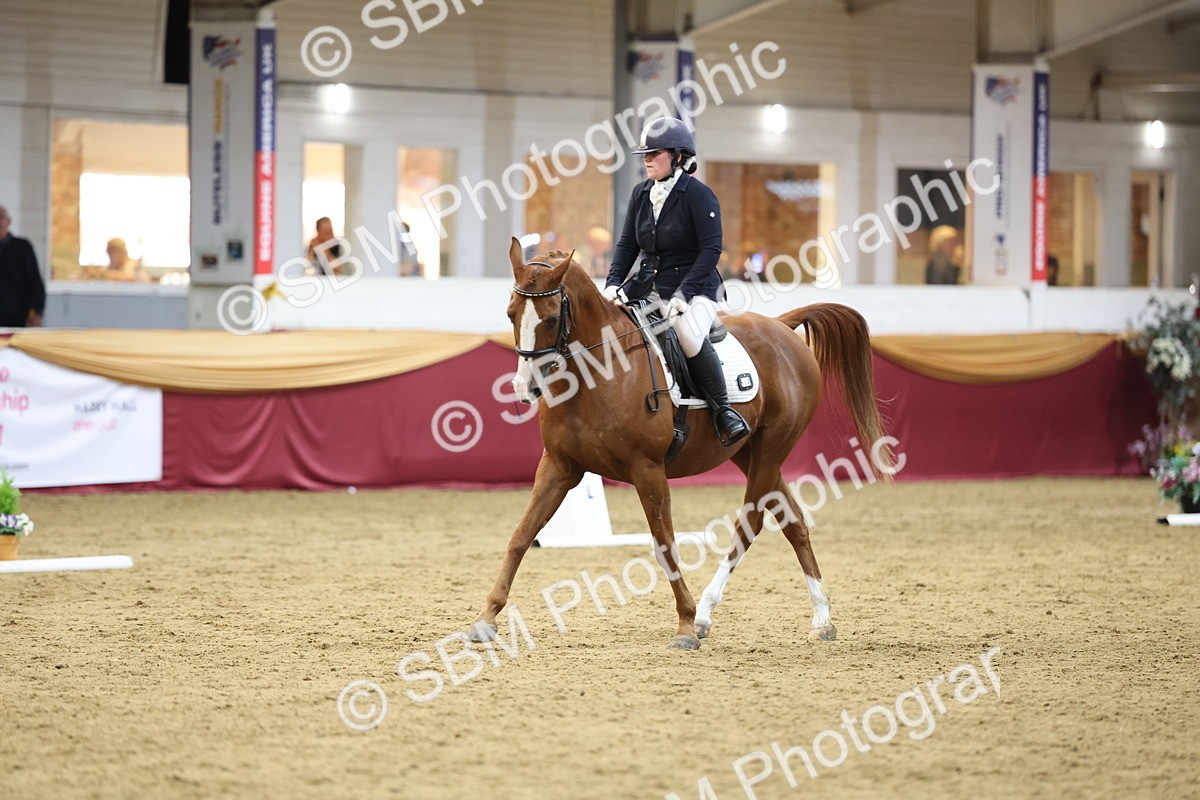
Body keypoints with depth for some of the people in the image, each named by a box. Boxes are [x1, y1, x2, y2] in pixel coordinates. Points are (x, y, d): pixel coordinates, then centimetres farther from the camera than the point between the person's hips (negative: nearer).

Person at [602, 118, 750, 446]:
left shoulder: (698, 194, -10)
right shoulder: (641, 194, 10)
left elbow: (711, 249, -15)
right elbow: (627, 244, 13)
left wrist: (685, 292, -23)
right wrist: (613, 283, -4)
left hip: (694, 288, -7)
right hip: (649, 287, 7)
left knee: (690, 336, -36)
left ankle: (723, 410, -20)